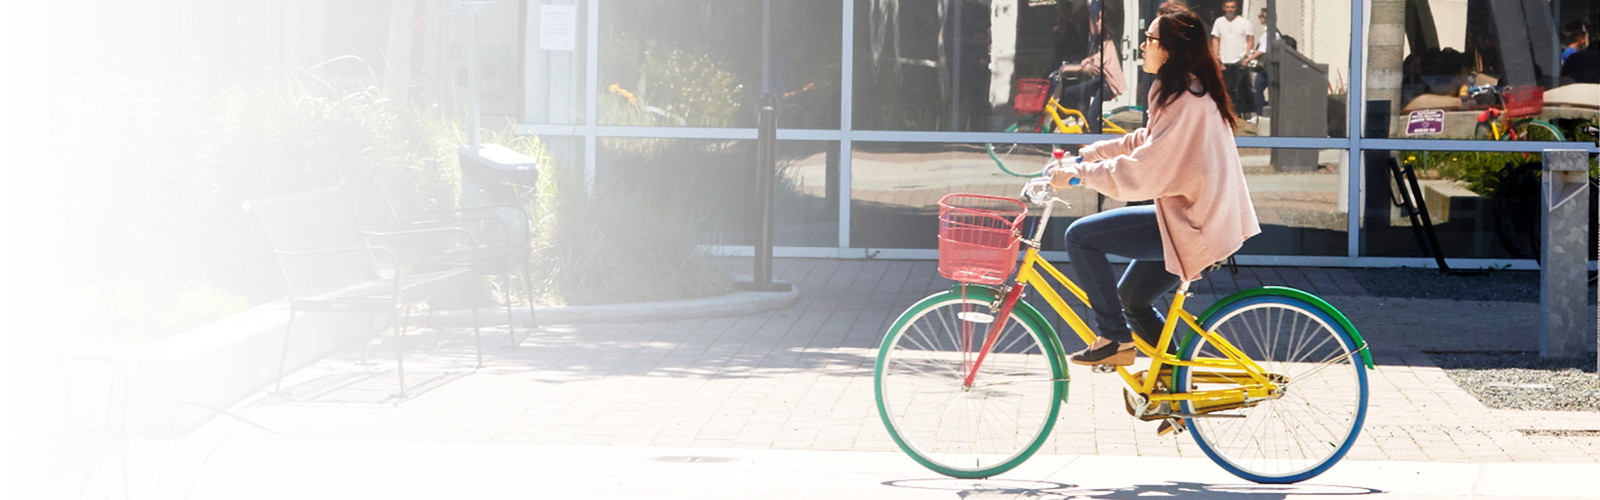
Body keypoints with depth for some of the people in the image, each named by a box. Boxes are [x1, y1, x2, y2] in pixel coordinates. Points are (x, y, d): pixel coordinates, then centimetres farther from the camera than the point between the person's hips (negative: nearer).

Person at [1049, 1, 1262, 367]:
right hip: (1198, 217, 10)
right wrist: (1087, 155, 16)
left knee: (1080, 237, -10)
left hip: (1191, 226, -10)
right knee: (1131, 300, 20)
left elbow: (1141, 172, -24)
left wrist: (1077, 174, -16)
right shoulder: (1190, 91, 11)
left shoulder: (1186, 102, -21)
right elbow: (1146, 143, 22)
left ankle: (1115, 340, -6)